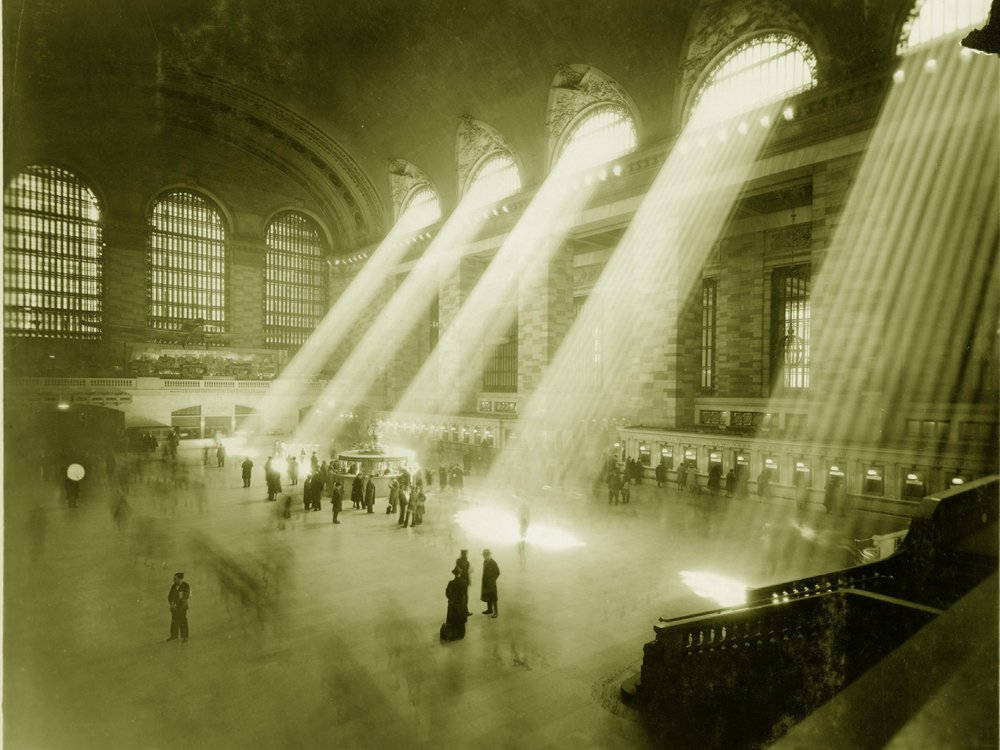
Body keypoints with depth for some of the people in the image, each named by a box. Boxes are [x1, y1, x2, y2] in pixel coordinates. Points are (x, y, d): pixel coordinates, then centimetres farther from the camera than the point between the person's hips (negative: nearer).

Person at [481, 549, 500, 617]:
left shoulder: (493, 562, -16)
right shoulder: (485, 562, 6)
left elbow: (497, 573, -12)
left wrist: (492, 579, -11)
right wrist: (483, 581, 9)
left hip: (491, 583, -8)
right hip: (486, 582, 8)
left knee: (493, 597, -3)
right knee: (487, 596, 16)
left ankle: (495, 612, 5)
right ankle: (489, 609, 31)